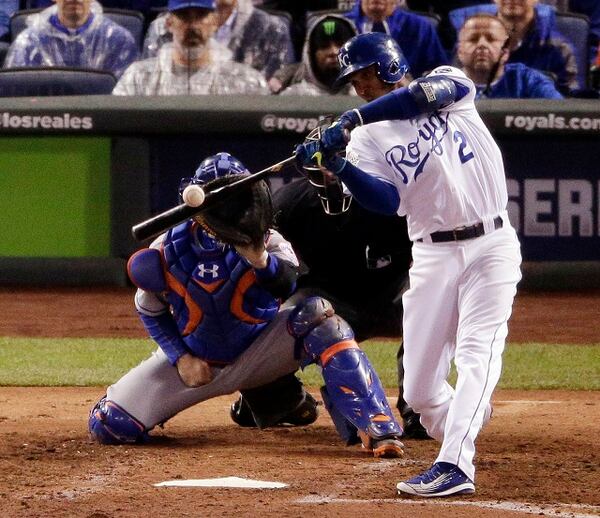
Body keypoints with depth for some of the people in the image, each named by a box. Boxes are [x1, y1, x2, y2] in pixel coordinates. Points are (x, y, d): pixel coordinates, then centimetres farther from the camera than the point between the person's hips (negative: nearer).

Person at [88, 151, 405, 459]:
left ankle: (375, 428, -36)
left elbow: (292, 285, -42)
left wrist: (260, 259, -60)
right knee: (110, 426, -13)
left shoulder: (266, 241, -20)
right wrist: (180, 358, -9)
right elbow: (150, 311, 2)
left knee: (319, 315, -30)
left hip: (256, 352, -1)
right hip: (194, 360, 1)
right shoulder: (166, 253, -17)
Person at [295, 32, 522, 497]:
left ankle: (453, 467, -27)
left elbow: (430, 94, -22)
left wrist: (352, 120, -27)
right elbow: (388, 201, -10)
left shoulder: (448, 83, 3)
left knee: (477, 354, -19)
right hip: (433, 256, 3)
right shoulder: (368, 138, 6)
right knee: (419, 390, -1)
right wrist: (338, 167, -26)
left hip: (492, 245, -3)